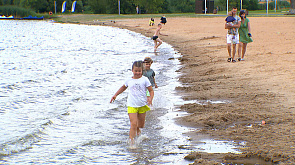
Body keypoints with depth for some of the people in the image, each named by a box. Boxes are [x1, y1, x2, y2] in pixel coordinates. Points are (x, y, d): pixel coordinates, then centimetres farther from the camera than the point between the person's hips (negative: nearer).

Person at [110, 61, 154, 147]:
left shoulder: (144, 80, -3)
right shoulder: (129, 80, 4)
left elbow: (151, 90, -1)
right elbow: (123, 87, 25)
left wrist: (150, 98, -21)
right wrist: (115, 95, 21)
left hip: (142, 105, 0)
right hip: (132, 105, 0)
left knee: (141, 125, 12)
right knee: (133, 123, -14)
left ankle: (137, 129, 49)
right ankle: (131, 141, -12)